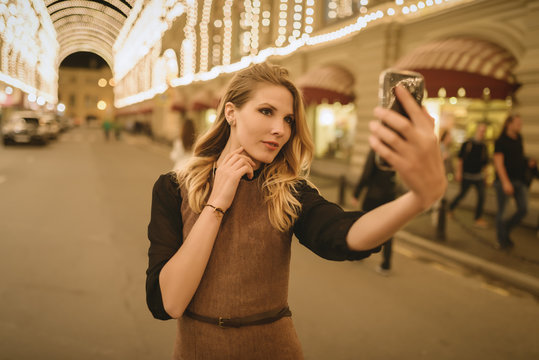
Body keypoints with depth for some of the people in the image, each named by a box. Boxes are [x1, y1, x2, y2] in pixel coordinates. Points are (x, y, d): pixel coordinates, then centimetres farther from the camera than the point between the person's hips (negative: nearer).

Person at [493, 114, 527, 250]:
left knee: (523, 209, 1)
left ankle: (505, 230, 21)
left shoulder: (518, 139, 11)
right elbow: (499, 163, -14)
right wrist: (505, 182, -21)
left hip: (519, 180, 6)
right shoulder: (501, 141, -9)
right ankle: (502, 240, 13)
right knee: (501, 211, 1)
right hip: (504, 180, -6)